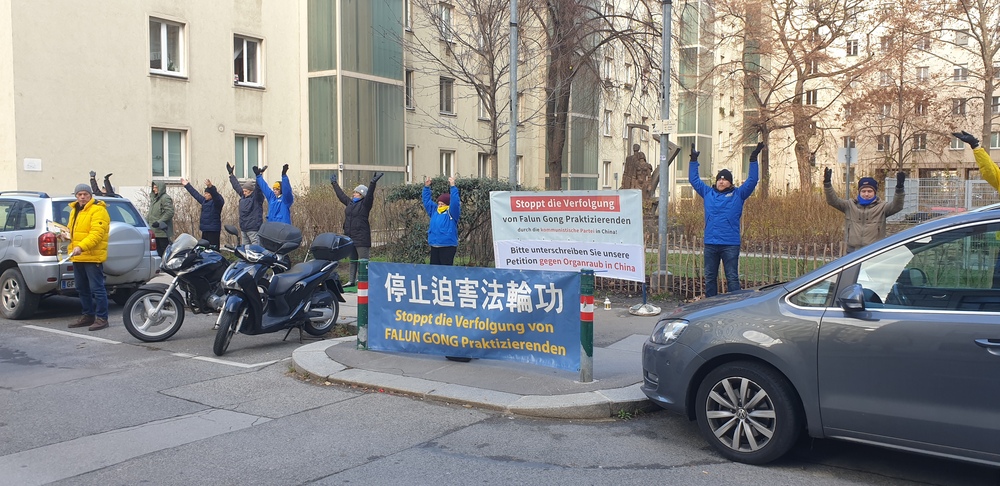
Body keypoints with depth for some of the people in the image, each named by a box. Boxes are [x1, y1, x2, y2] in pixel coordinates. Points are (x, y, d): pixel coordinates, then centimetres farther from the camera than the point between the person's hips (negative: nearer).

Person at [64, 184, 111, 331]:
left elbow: (96, 234, -21)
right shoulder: (74, 211, 19)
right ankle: (88, 316, 26)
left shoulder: (98, 211, -11)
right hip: (77, 257, 9)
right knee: (82, 289, 15)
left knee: (97, 289, -7)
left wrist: (81, 247, -32)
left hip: (93, 257, -9)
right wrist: (68, 236, 6)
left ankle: (101, 318, -2)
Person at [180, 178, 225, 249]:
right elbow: (196, 194, 28)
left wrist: (211, 187, -47)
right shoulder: (204, 201, 17)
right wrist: (187, 185, 34)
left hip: (213, 230, -9)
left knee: (213, 249, -13)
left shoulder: (217, 201, -8)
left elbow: (216, 196, -29)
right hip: (205, 230, 9)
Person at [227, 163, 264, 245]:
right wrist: (231, 174, 35)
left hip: (254, 229, -8)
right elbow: (237, 186, 26)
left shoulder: (256, 197, -6)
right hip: (243, 228, 8)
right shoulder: (243, 196, 15)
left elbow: (258, 188, -22)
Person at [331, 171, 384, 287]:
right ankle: (352, 281, 21)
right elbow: (340, 194, 29)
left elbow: (369, 195, -21)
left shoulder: (364, 204, -5)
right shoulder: (349, 203, 16)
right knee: (352, 260, 14)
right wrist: (334, 183, 40)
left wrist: (373, 183, -34)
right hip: (350, 237, 8)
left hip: (361, 238, -8)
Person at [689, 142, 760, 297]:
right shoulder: (708, 193, 12)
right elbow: (694, 179, 21)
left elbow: (752, 181, 1)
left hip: (730, 244, -3)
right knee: (710, 277, 9)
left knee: (732, 277, -2)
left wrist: (753, 160, -3)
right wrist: (694, 160, 20)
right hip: (710, 244, 3)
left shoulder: (738, 194, 5)